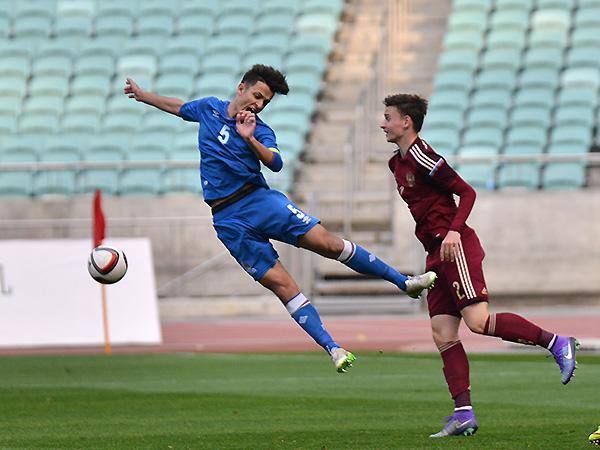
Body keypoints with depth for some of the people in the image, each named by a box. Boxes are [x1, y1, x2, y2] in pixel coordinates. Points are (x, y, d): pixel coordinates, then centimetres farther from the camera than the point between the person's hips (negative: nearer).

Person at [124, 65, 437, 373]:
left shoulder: (260, 131, 0)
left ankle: (403, 282, -7)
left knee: (328, 243, -15)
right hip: (228, 219, 1)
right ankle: (334, 349, -14)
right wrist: (140, 93, 37)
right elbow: (177, 107, 29)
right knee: (281, 284, -10)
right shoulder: (208, 108, 9)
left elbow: (275, 163, -19)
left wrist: (250, 139, -32)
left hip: (260, 199, -1)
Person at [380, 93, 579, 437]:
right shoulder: (397, 163, 18)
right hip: (437, 254, 9)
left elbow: (467, 192, -11)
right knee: (443, 335, 0)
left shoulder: (421, 156, -10)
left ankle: (557, 343, -10)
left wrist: (454, 231, -23)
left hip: (455, 247, -9)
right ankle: (464, 414, -4)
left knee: (478, 321, -19)